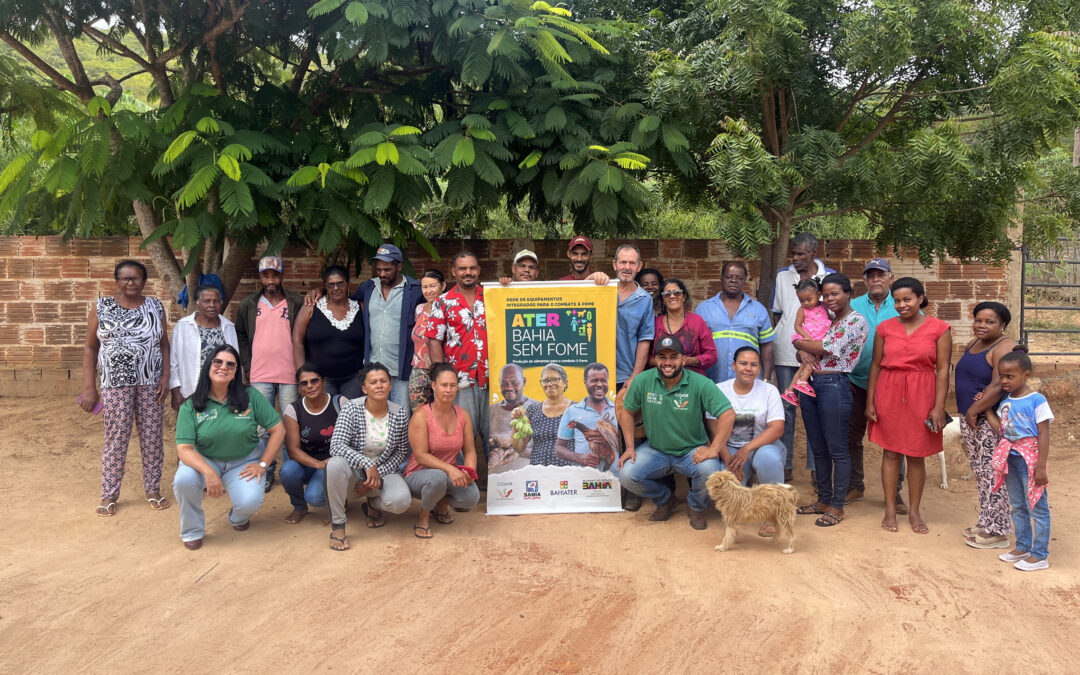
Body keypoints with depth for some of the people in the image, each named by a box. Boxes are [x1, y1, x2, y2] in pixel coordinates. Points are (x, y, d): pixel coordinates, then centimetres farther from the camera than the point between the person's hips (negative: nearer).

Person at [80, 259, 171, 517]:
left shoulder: (155, 307, 6)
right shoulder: (102, 307, 1)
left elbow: (164, 345, 8)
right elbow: (90, 348, 2)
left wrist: (165, 377, -3)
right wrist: (89, 387, -2)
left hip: (151, 382, 2)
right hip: (116, 383, -2)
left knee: (152, 435, 6)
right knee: (116, 437, 1)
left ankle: (153, 489, 19)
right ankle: (109, 495, 14)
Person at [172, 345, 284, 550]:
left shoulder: (251, 396, -9)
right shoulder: (191, 406, -9)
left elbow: (278, 429, -5)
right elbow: (184, 449, -16)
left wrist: (263, 464, -10)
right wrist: (209, 472, -32)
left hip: (244, 462, 0)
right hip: (205, 461, 1)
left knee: (250, 502, -27)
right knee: (183, 479, -31)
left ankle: (239, 517, 16)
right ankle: (192, 532, -2)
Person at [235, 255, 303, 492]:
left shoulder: (297, 303, 1)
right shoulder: (248, 305, 8)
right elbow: (241, 336, 14)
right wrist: (246, 366, 5)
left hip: (290, 375, -2)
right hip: (260, 376, 2)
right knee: (262, 428, 6)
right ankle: (266, 472, 17)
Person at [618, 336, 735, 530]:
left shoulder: (701, 384, -15)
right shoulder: (642, 381, -8)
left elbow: (728, 414, -19)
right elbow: (627, 412, 5)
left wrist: (714, 449, -25)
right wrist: (630, 447, -3)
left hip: (693, 450, -2)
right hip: (655, 449, 2)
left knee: (709, 470, -33)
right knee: (627, 475, -22)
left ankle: (697, 507, 6)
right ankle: (664, 498, 14)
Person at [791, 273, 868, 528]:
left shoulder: (856, 321, -8)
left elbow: (827, 348, -16)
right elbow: (800, 347, 16)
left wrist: (799, 343, 0)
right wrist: (803, 352, -8)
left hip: (834, 385, -8)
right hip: (810, 384, 8)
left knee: (837, 449, 1)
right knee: (818, 448, 14)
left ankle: (837, 507, 10)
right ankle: (823, 500, 26)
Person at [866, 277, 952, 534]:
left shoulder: (939, 329, -2)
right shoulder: (885, 328, 4)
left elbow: (943, 370, -3)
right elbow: (875, 366, 7)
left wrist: (939, 407, -8)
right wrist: (870, 402, 3)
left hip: (921, 396, -1)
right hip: (888, 394, 2)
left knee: (917, 455, 5)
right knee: (890, 452, 5)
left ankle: (914, 512, 18)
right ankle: (890, 511, 15)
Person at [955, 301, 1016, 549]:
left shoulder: (1004, 348, -14)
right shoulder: (973, 344, 13)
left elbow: (999, 386, -24)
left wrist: (974, 410, -19)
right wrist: (966, 416, 4)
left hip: (991, 421, -9)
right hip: (969, 420, 9)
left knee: (991, 473, -4)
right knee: (980, 472, 15)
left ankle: (997, 532, 6)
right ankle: (986, 523, 25)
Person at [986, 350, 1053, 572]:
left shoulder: (1036, 401, -14)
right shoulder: (1005, 401, 6)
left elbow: (1043, 435, -15)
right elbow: (1000, 429, 4)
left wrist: (1041, 467, -18)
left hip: (1029, 459, -8)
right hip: (1010, 459, 8)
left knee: (1037, 508, 1)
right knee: (1017, 507, 17)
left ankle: (1040, 555, 8)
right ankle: (1023, 547, 30)